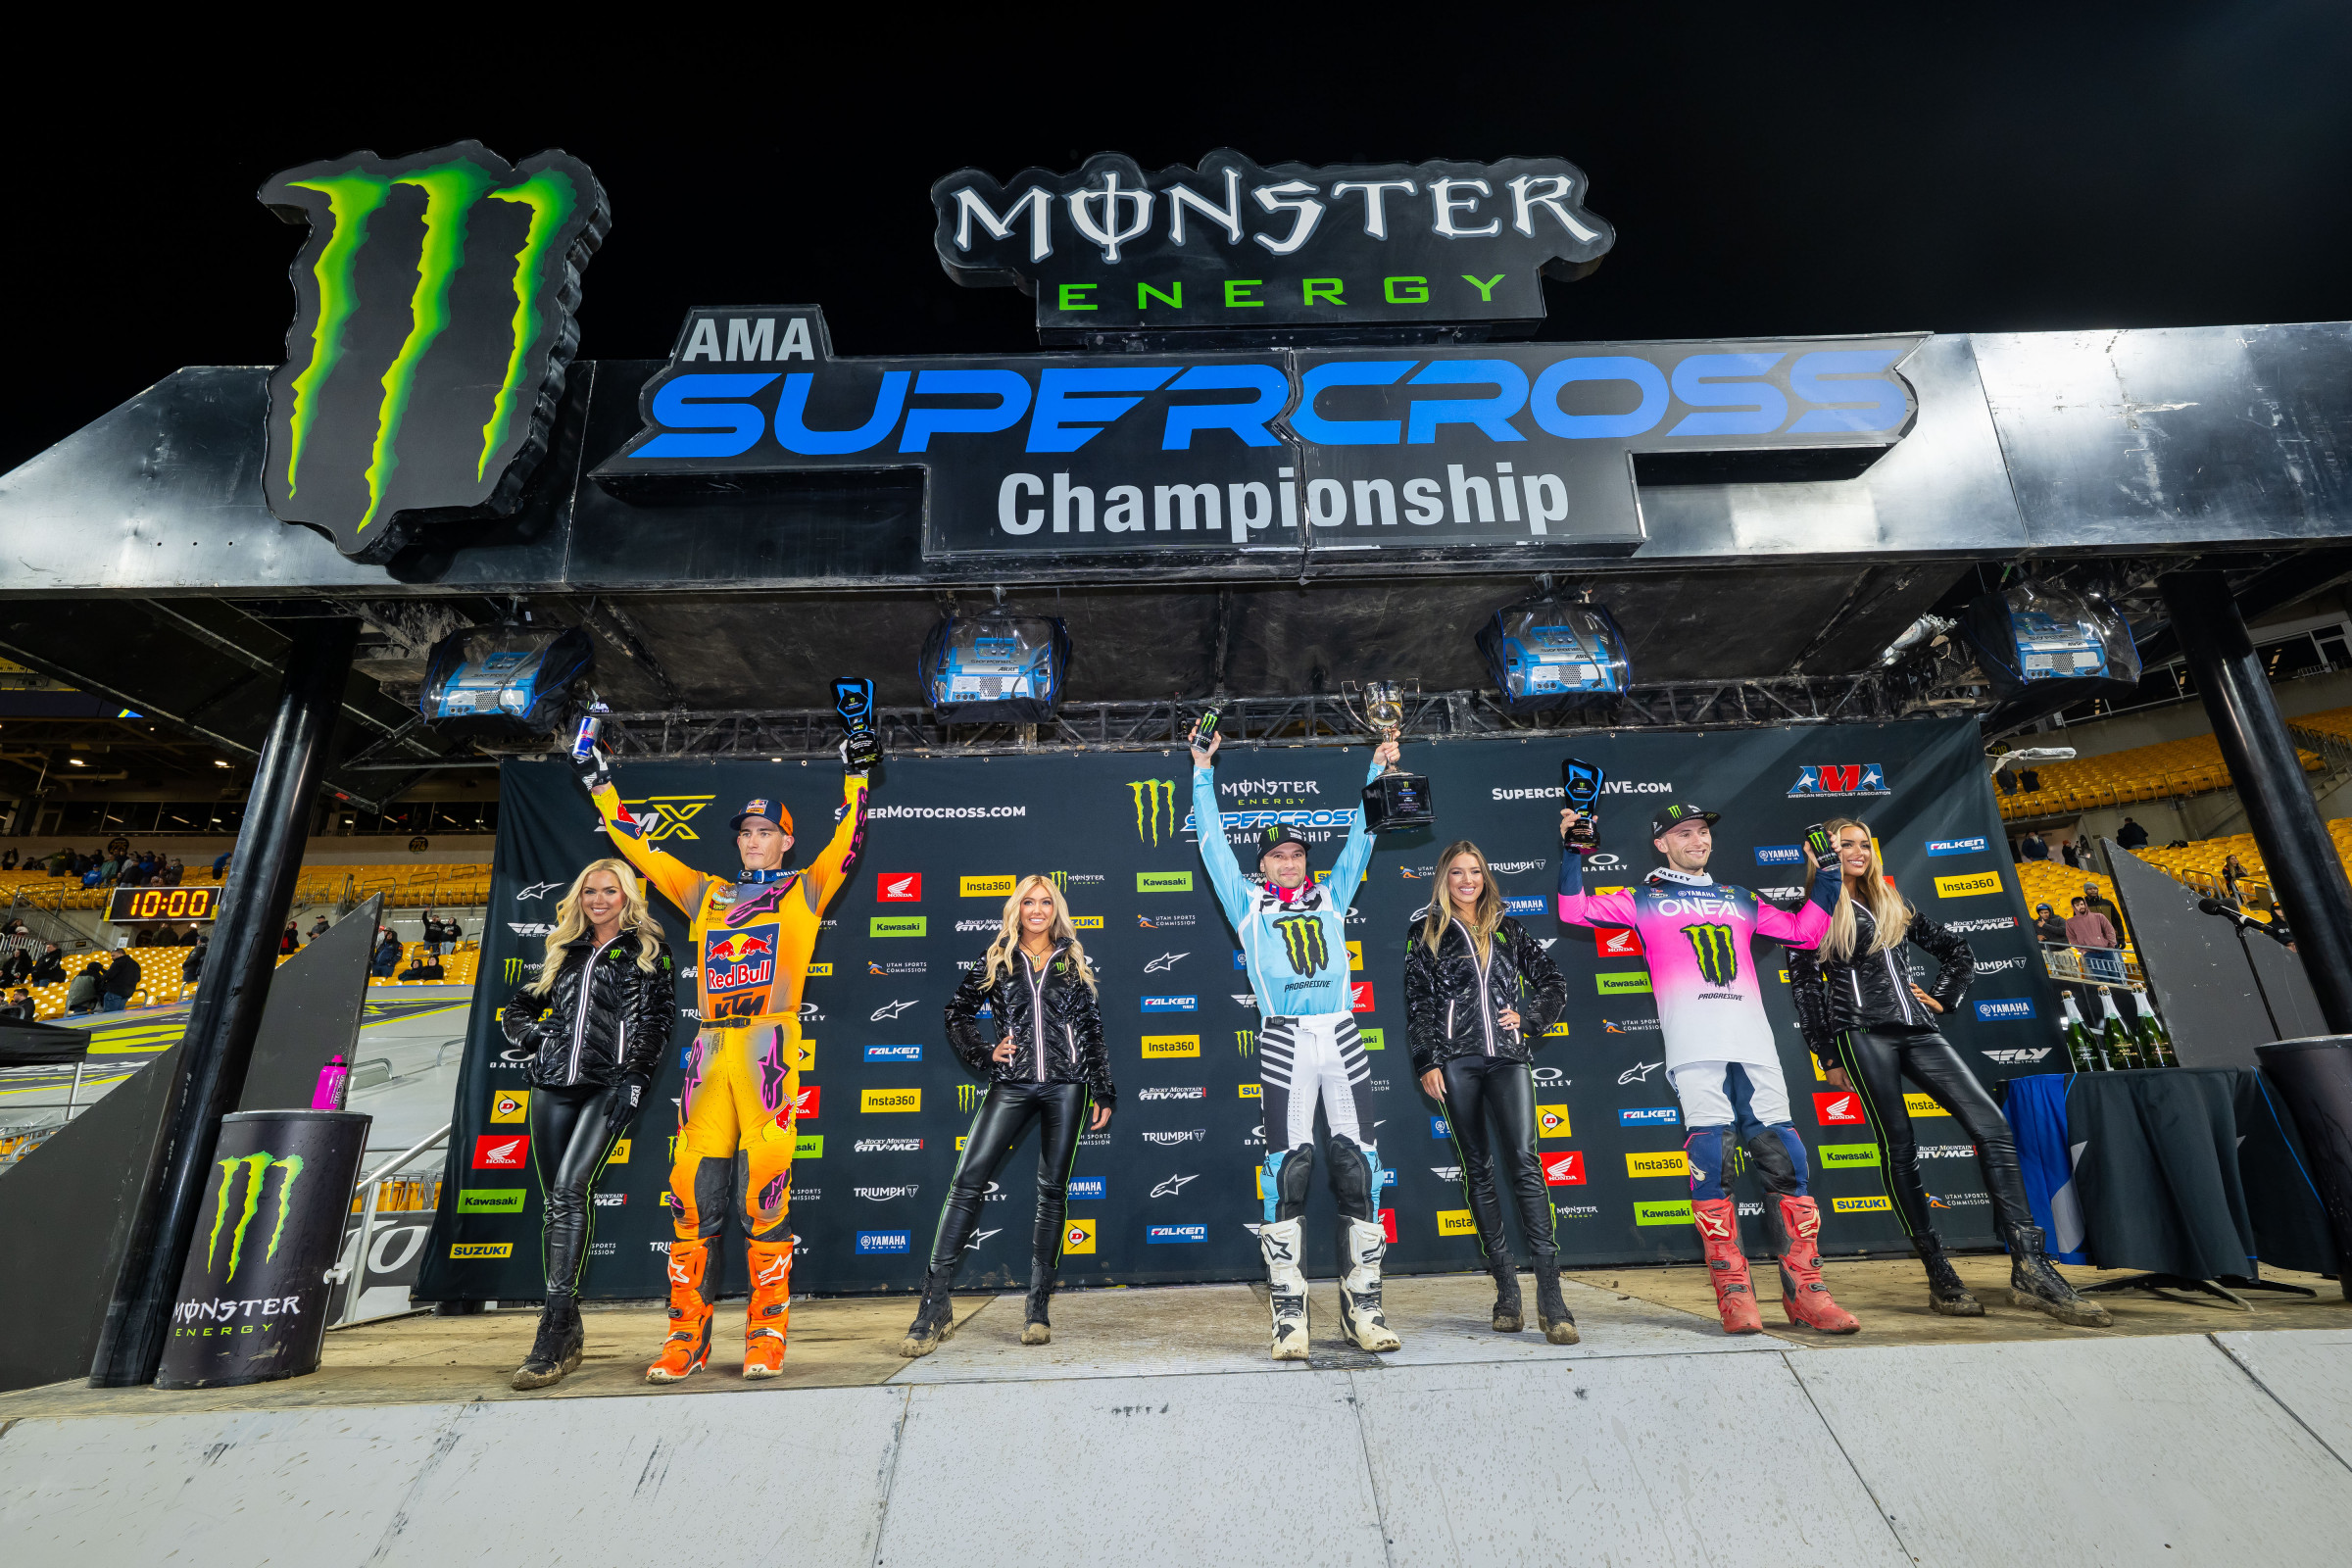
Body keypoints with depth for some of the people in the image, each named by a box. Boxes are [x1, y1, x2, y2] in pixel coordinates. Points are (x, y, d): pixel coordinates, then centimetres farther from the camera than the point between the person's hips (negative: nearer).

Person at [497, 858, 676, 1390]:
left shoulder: (649, 951, 7)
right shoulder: (564, 952, 20)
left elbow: (659, 1021, -2)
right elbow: (516, 1009, 29)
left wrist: (634, 1078, -11)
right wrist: (533, 1037, 9)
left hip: (609, 1085, -5)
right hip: (553, 1084, 5)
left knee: (570, 1189, -18)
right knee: (553, 1200, 5)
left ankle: (554, 1331, -15)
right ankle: (569, 1332, 15)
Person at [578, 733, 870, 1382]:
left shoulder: (806, 889, 12)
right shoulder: (706, 894, 22)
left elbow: (850, 836, 2)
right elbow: (639, 847, 27)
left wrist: (856, 765, -1)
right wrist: (599, 780, 28)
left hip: (769, 1043, -4)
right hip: (711, 1047, 4)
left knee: (763, 1187, -6)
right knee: (693, 1188, 1)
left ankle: (766, 1335, 4)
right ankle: (686, 1337, 11)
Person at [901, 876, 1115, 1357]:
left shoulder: (1074, 962, 10)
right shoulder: (997, 960, 9)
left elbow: (1093, 1032, 10)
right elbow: (957, 1012, 16)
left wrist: (1104, 1094, 7)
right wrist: (983, 1054, 2)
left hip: (1065, 1085, 0)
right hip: (1012, 1085, 0)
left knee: (1053, 1190, 4)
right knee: (968, 1180, -10)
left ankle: (1038, 1306, 15)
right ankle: (935, 1304, -3)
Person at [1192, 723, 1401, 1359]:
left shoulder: (1330, 896, 19)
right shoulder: (1248, 903, 14)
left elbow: (1360, 838, 22)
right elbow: (1213, 843, 14)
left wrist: (1377, 768, 23)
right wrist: (1204, 773, 16)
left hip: (1342, 1036, 3)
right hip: (1284, 1042, -2)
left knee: (1358, 1163, 2)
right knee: (1289, 1168, -3)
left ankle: (1364, 1307, 12)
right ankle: (1289, 1314, 4)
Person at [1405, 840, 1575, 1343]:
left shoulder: (1507, 929, 15)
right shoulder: (1426, 931, 8)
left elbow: (1555, 985, 17)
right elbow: (1416, 1001, 3)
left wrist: (1528, 1015, 0)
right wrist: (1427, 1061, -4)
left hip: (1508, 1055, 1)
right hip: (1456, 1059, -1)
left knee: (1524, 1160, -12)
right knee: (1478, 1169, 4)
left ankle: (1550, 1296, -11)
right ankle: (1506, 1288, 13)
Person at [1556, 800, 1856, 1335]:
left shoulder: (1740, 900, 28)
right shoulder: (1644, 899, 16)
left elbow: (1803, 932, 29)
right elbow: (1574, 911, 7)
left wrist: (1825, 877, 24)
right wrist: (1573, 852, 2)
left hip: (1754, 1043, 4)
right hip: (1693, 1047, -4)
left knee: (1785, 1156, -3)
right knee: (1711, 1157, -11)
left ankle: (1804, 1290, 6)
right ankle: (1733, 1290, -1)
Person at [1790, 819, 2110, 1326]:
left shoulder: (1890, 904, 19)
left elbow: (1957, 950, 28)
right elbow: (1804, 989, -2)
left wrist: (1942, 998, 12)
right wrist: (1828, 1056, -5)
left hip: (1916, 1030, 6)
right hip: (1862, 1034, -6)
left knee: (1993, 1127, -9)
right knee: (1900, 1151, -5)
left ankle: (2030, 1269, -7)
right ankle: (1940, 1279, 3)